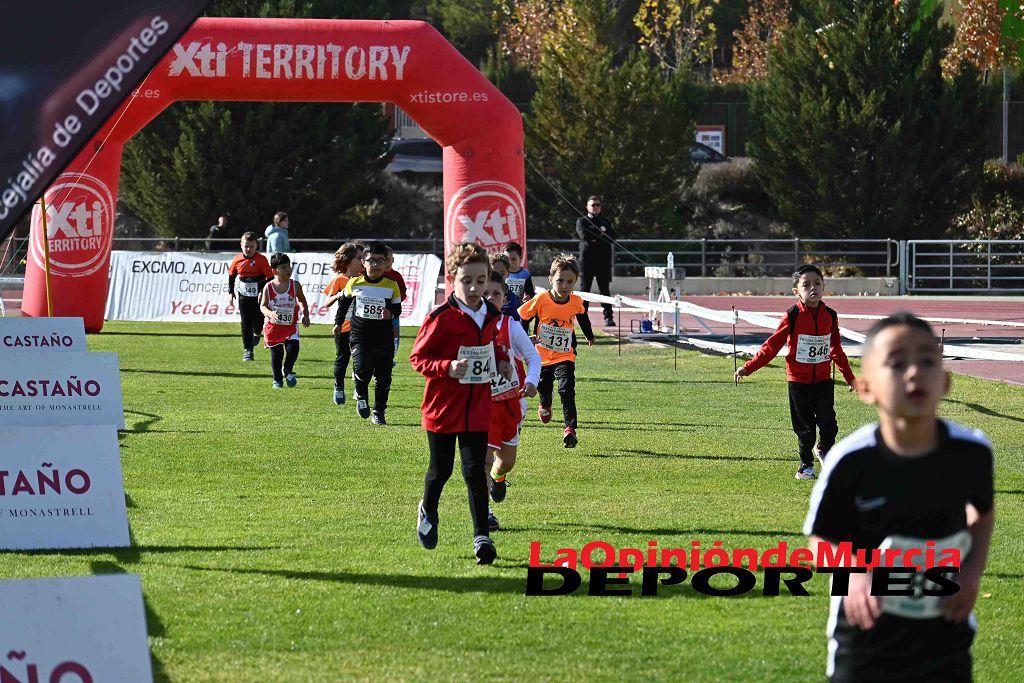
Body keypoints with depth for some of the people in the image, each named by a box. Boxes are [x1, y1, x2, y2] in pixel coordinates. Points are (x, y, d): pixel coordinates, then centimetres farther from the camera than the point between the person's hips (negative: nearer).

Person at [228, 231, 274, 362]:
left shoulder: (261, 259, -13)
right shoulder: (237, 260, -2)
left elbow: (270, 277, -13)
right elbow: (231, 275, 13)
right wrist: (231, 292, 12)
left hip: (258, 296, -2)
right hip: (244, 296, 2)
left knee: (258, 321, 4)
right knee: (246, 323, 0)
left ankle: (256, 333, 41)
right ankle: (248, 351, 4)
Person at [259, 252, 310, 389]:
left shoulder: (295, 286, -2)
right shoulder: (269, 287, -6)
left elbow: (302, 301, 14)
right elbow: (263, 306, -6)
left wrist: (306, 316, 5)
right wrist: (270, 313, -26)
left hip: (290, 325, 1)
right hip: (273, 326, -1)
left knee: (293, 347, -17)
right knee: (276, 353, 6)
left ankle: (287, 370, 11)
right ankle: (278, 380, 24)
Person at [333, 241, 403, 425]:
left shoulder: (392, 286, -1)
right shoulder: (354, 284, 1)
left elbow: (397, 308, 5)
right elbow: (344, 301, 18)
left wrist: (391, 314, -17)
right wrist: (339, 322, 24)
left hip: (384, 336, 1)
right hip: (360, 334, -1)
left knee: (383, 376, 5)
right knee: (362, 370, -20)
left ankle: (379, 413, 19)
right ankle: (361, 397, 11)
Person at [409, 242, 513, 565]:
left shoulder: (491, 316, 3)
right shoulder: (441, 318, -16)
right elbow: (417, 357, -12)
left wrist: (501, 360, 6)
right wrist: (448, 368, -26)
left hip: (477, 408, 3)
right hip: (443, 407, -3)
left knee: (475, 471, -3)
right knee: (441, 469, 11)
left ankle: (482, 536, 0)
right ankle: (428, 511, 41)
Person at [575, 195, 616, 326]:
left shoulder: (606, 222, 16)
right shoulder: (582, 221, 9)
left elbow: (612, 237, 1)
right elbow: (584, 235, -9)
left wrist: (595, 238, -8)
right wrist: (601, 234, -4)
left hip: (603, 260, 1)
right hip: (587, 260, -1)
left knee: (604, 289, -2)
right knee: (585, 288, -1)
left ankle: (608, 317, -5)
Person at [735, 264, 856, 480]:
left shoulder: (830, 316, 1)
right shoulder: (792, 316, -10)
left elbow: (837, 350, 14)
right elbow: (772, 345, -7)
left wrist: (850, 378, 19)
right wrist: (748, 368, -12)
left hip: (823, 380, 2)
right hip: (799, 381, -2)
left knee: (828, 422, -1)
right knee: (804, 427, 5)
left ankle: (824, 449, 29)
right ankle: (806, 464, 23)